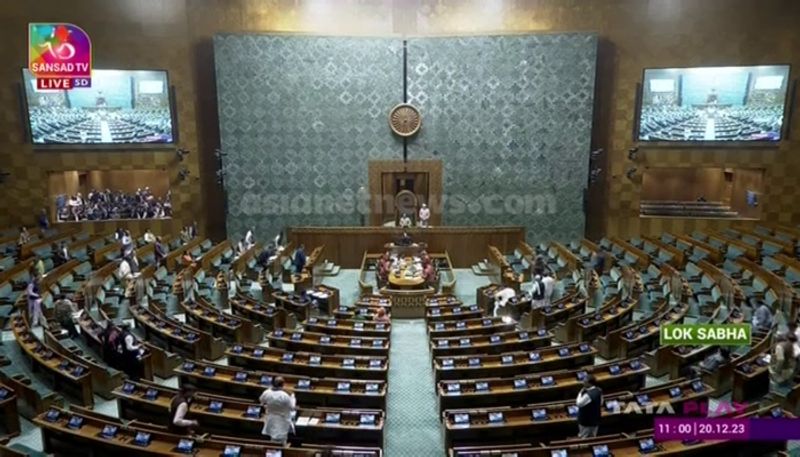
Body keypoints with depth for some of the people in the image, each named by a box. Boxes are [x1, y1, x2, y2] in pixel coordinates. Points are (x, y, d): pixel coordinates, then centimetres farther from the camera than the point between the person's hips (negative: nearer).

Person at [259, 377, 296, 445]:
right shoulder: (285, 396, -29)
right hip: (282, 422, -4)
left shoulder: (266, 393, -17)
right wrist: (292, 396, -3)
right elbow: (292, 408, -16)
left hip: (271, 421, 5)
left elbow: (261, 400, 6)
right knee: (281, 443, 9)